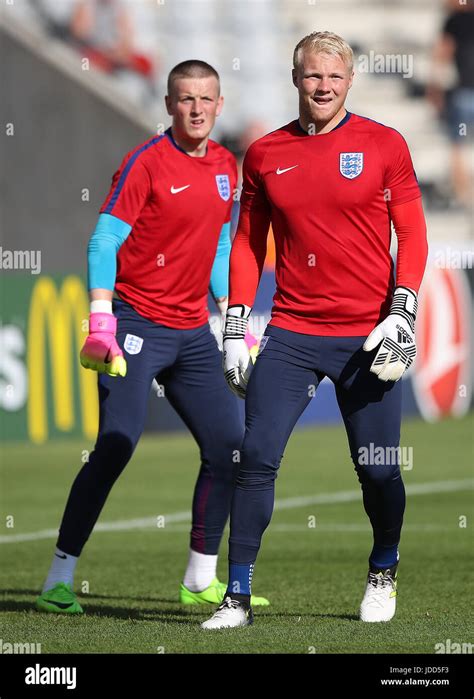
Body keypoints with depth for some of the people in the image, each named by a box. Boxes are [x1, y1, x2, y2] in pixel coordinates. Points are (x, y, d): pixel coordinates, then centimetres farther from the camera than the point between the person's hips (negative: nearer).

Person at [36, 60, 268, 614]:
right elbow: (103, 243, -13)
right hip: (137, 326, -7)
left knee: (227, 445, 4)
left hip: (193, 333, 7)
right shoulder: (147, 162, -11)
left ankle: (200, 581, 17)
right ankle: (59, 581, -8)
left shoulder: (225, 166, 10)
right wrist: (101, 326, -22)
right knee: (115, 447, -15)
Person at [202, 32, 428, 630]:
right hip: (291, 334, 2)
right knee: (256, 459, -8)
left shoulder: (384, 146, 1)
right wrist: (235, 329, 8)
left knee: (378, 469, 2)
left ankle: (383, 574, 29)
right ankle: (238, 596, -1)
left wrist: (402, 312, -9)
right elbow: (247, 243, 13)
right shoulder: (265, 154, 8)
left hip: (367, 337, -2)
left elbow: (412, 236, 2)